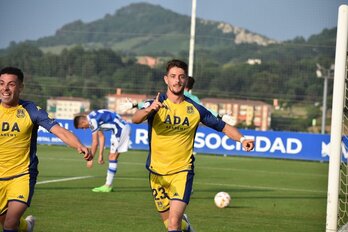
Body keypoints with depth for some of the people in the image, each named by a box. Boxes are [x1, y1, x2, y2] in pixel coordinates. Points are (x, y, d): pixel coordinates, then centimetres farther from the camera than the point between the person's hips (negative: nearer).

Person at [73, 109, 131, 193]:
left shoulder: (93, 120, -15)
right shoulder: (94, 118, 14)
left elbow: (95, 142, -12)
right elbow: (101, 137, 20)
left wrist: (90, 159, -5)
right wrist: (100, 154, 19)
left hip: (120, 129, -10)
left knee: (112, 157, -8)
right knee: (113, 157, 10)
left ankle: (108, 186, -7)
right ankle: (108, 184, 10)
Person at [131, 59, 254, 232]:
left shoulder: (194, 109, 0)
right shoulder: (156, 105, -7)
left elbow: (222, 126, 8)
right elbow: (135, 119, -27)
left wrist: (242, 139, -10)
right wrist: (148, 110, -50)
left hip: (182, 171, -1)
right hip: (157, 172, 1)